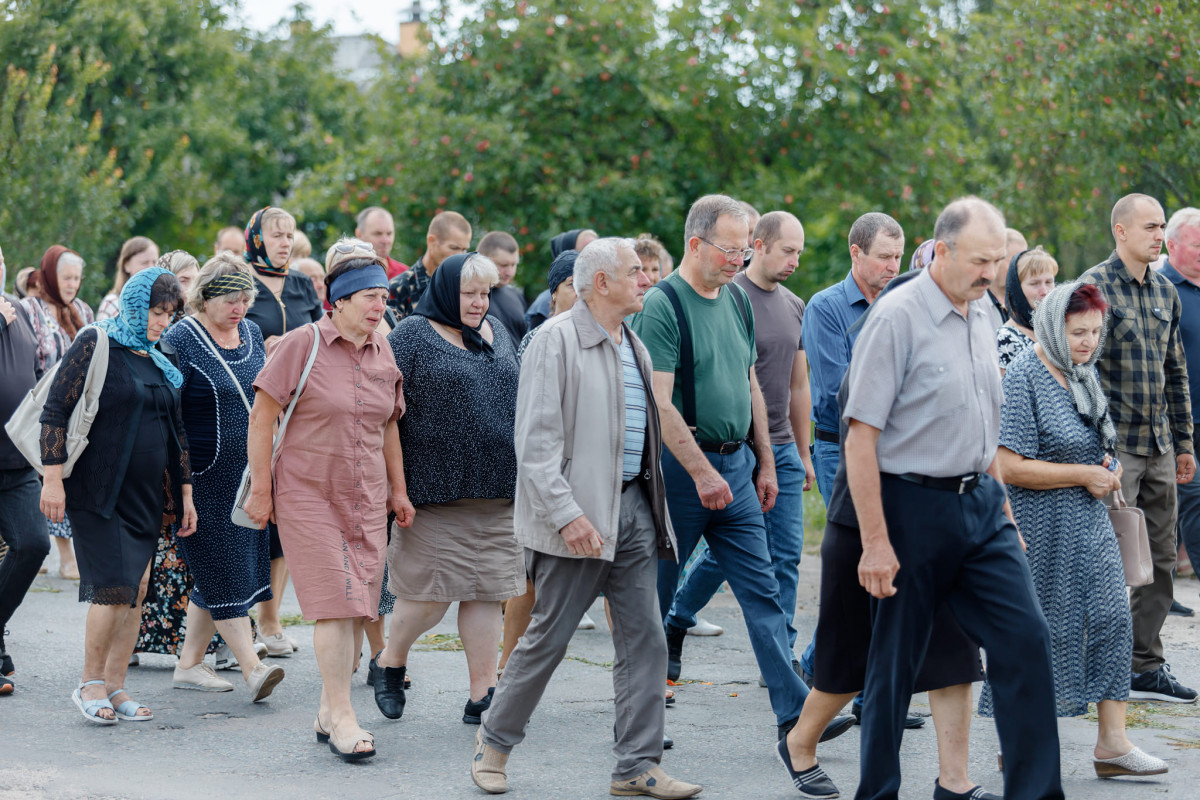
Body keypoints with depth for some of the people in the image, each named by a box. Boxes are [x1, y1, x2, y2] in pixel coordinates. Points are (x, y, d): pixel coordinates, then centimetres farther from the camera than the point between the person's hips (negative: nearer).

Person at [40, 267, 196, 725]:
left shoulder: (159, 361, 14)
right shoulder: (96, 344, -7)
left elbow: (176, 431, 21)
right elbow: (55, 410, -11)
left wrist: (185, 490, 18)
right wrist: (53, 479, -15)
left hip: (146, 494, 7)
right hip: (98, 492, -7)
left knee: (138, 590, 3)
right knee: (115, 585, -12)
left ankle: (115, 686, 12)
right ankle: (90, 684, 3)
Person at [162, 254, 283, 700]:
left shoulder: (251, 333, 11)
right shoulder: (180, 340, -10)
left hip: (248, 474, 7)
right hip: (204, 475, -7)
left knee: (215, 574, 9)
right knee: (223, 568, -7)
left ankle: (189, 663, 18)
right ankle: (252, 667, -8)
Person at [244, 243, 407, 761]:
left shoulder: (382, 354, 9)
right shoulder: (302, 345, -9)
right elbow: (261, 416, -8)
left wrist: (398, 491, 18)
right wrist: (260, 488, -10)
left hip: (366, 499, 6)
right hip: (308, 492, -6)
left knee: (356, 604, 7)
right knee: (335, 602, -10)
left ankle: (327, 712, 19)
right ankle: (342, 718, -6)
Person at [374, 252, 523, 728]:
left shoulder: (497, 332, 15)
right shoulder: (412, 335, -4)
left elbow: (518, 399, 24)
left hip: (497, 491, 5)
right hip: (437, 488, -5)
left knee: (487, 591, 4)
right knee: (431, 592, -5)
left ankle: (482, 694, 8)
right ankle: (390, 662, 21)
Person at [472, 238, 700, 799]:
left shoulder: (633, 347, 15)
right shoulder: (557, 340, -9)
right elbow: (535, 441, -15)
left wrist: (656, 513, 15)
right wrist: (567, 515, -22)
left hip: (634, 507, 7)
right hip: (579, 514, -7)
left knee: (644, 640, 3)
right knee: (549, 637, 0)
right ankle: (495, 742, 18)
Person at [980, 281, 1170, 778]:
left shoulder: (1084, 373, 11)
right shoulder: (1024, 378, -15)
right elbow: (1011, 467, -21)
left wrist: (1108, 470, 4)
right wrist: (1084, 476, -17)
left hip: (1090, 523, 8)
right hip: (1041, 529, -8)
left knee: (1111, 620, 1)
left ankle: (1112, 743, 5)